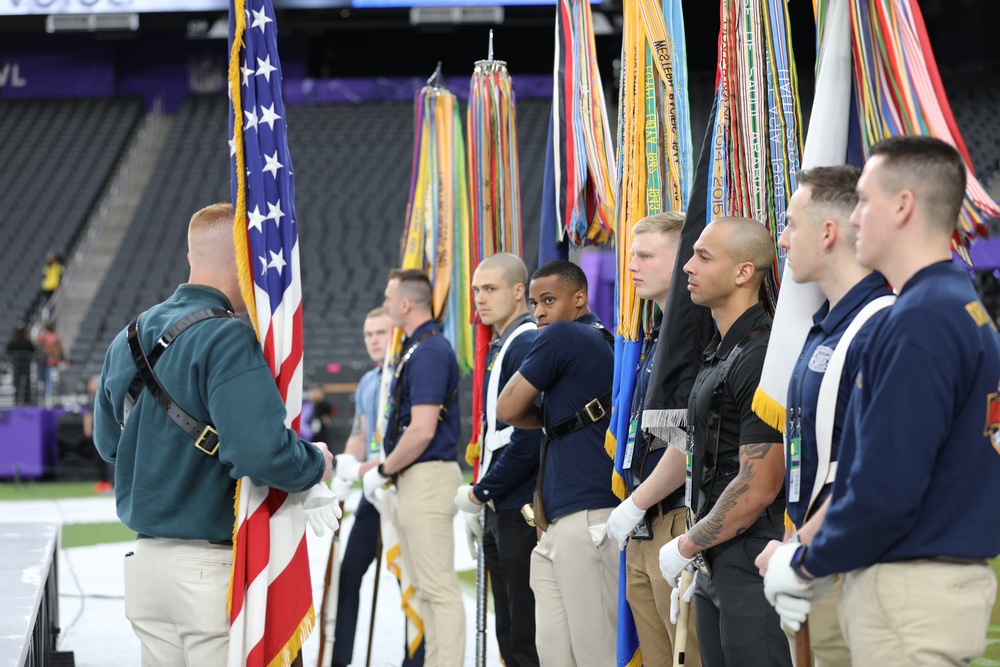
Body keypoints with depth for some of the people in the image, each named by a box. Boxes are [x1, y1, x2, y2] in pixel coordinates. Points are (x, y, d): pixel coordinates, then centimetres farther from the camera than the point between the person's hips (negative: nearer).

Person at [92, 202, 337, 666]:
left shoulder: (129, 338, 10)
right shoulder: (227, 339, -17)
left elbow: (108, 442, 21)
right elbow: (263, 451, -27)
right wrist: (317, 464, -9)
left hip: (147, 559, 8)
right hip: (214, 566, -8)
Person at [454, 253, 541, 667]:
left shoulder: (527, 345, -15)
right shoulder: (499, 347, 15)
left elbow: (529, 438, -22)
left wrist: (481, 492, -14)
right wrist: (481, 499, 14)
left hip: (522, 512, -10)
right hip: (500, 512, 10)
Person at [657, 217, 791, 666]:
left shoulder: (759, 357, -17)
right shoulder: (719, 352, 15)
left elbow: (758, 488, -21)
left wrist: (686, 546, -10)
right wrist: (696, 557, 15)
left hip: (752, 566, -10)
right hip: (714, 567, 10)